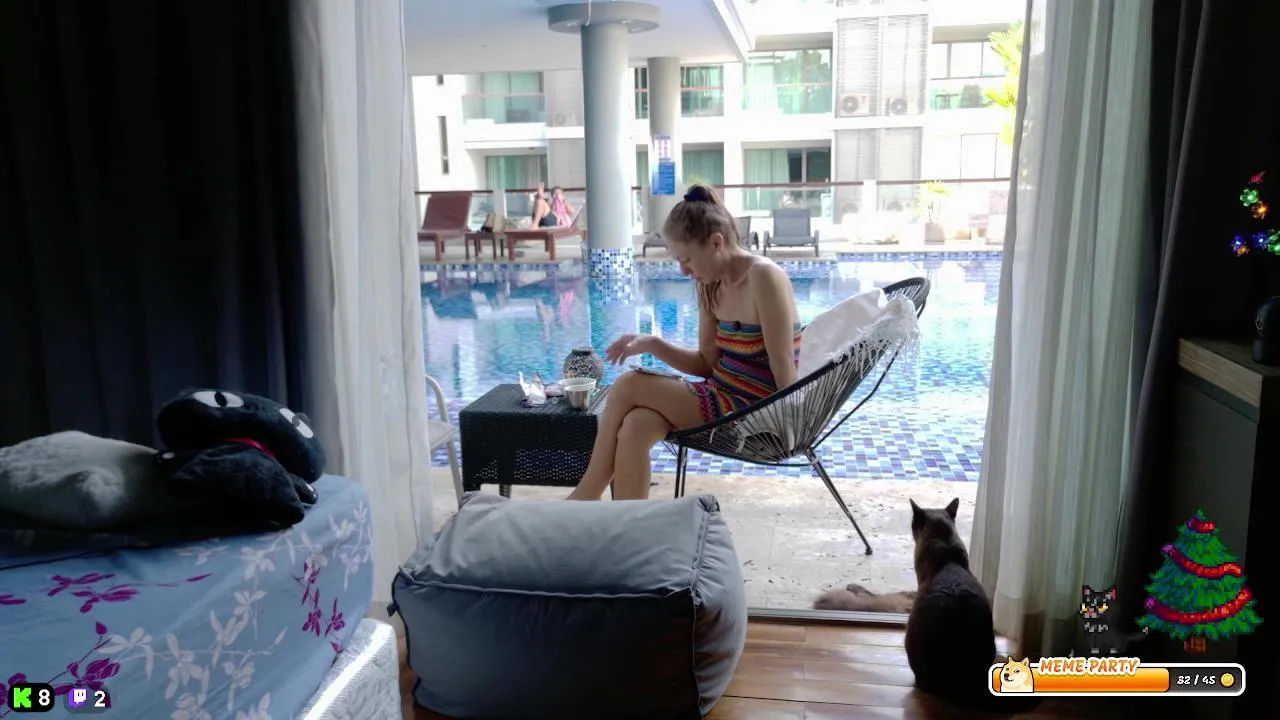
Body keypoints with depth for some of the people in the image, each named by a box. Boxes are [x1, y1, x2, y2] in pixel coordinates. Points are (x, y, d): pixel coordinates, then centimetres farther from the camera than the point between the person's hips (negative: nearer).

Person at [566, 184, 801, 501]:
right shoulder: (711, 285, 7)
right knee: (635, 427, -21)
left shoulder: (764, 278, -17)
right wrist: (652, 345, -1)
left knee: (628, 388, -13)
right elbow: (708, 363, 12)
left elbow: (784, 371, -16)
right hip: (723, 397, 7)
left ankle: (586, 496, 4)